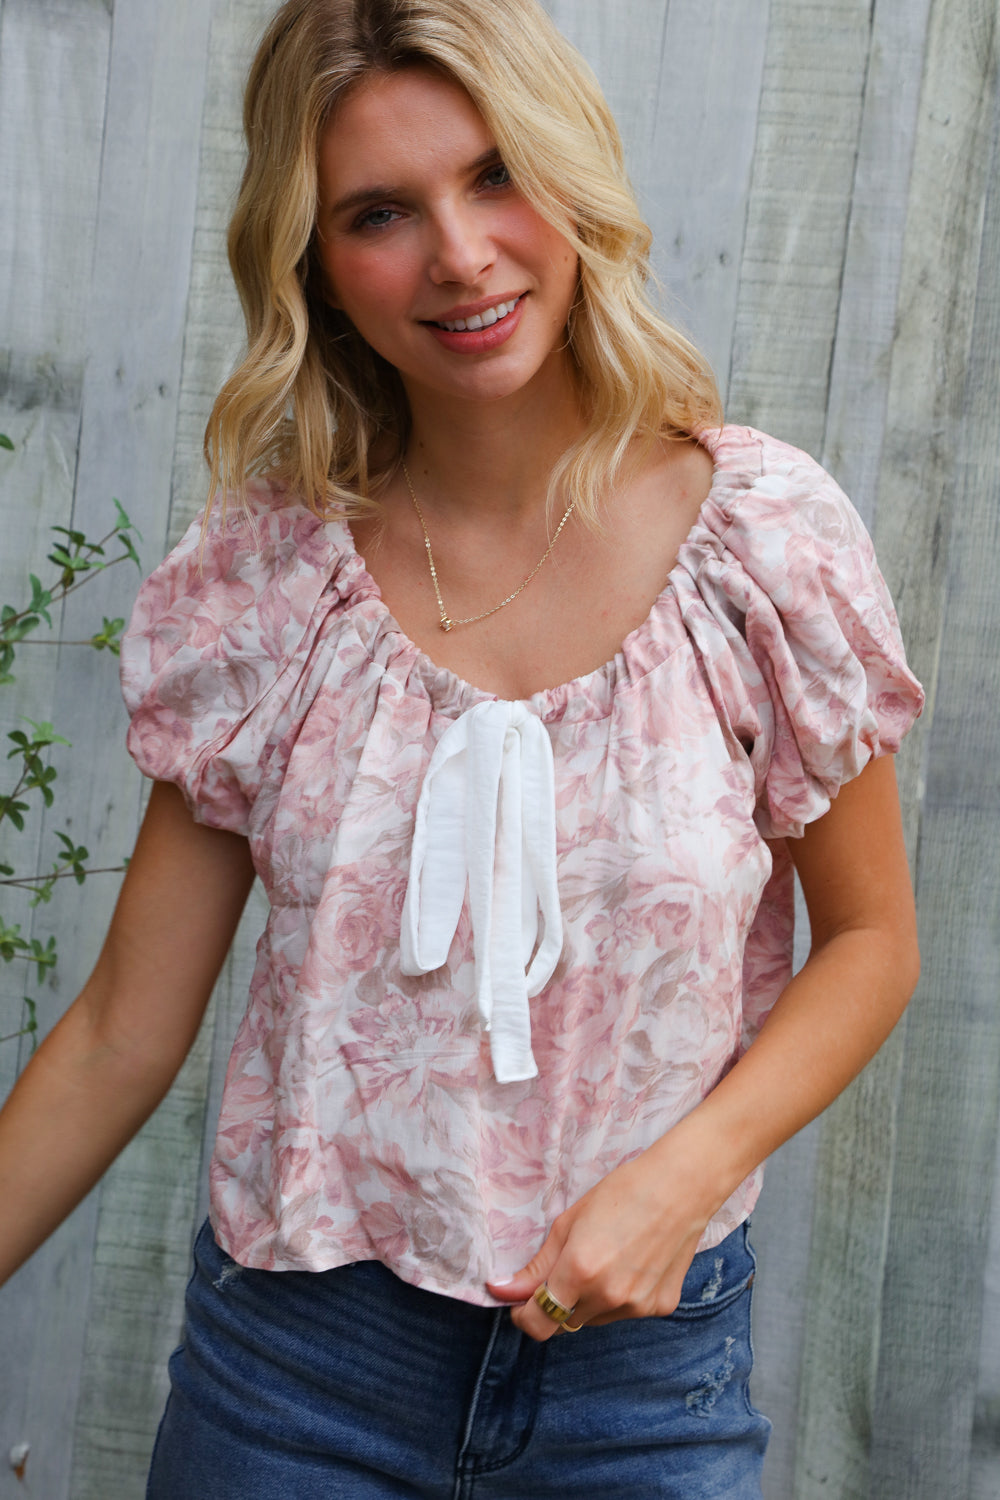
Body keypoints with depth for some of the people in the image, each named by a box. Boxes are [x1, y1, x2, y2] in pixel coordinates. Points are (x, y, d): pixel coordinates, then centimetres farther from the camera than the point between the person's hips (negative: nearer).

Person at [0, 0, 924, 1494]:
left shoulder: (764, 538, -10)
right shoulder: (261, 579, -7)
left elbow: (870, 938, -1)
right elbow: (124, 1032, -2)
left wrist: (684, 1173, -15)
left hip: (641, 1347, 0)